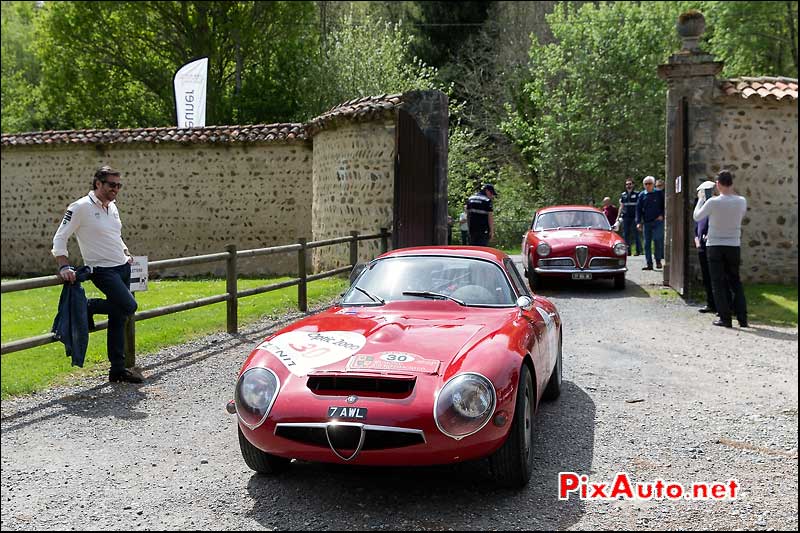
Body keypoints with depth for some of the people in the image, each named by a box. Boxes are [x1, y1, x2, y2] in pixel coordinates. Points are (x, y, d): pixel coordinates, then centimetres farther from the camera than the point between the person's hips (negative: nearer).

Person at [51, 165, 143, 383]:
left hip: (123, 267, 8)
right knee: (129, 306, -22)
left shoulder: (112, 206, 13)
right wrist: (64, 267, -20)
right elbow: (59, 238, -10)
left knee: (119, 319, 7)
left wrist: (126, 254, 17)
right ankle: (87, 307, 2)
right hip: (103, 269, -7)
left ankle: (118, 369, 12)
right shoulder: (80, 207, -10)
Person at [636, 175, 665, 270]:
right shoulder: (642, 195, 8)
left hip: (658, 221, -3)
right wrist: (638, 222, 2)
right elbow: (638, 209, 9)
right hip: (646, 222, 3)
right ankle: (649, 263, 7)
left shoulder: (659, 193, 2)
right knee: (647, 243, 2)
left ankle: (658, 261, 5)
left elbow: (665, 205, 7)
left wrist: (662, 215, -6)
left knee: (658, 241, -9)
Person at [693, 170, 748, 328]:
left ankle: (725, 318, 2)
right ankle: (742, 318, 11)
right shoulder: (741, 201, -6)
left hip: (715, 246, -3)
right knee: (735, 282, 14)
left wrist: (700, 199, 14)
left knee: (719, 283, 4)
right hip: (734, 246, 3)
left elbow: (696, 216, -1)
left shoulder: (713, 202, -15)